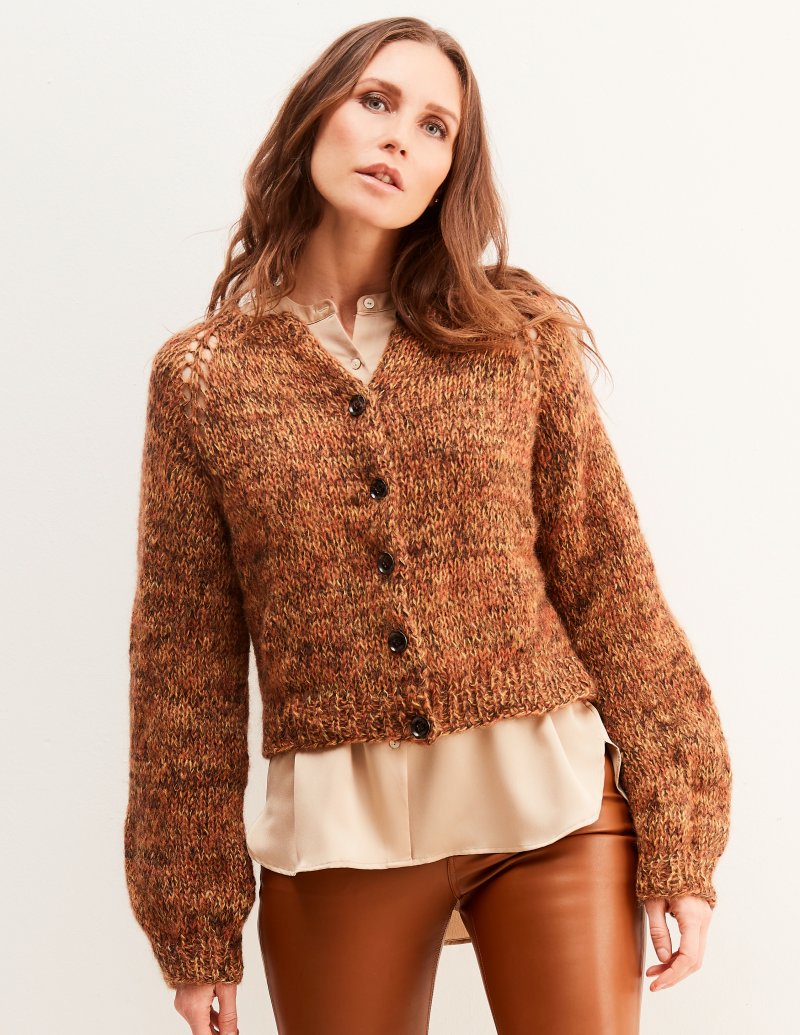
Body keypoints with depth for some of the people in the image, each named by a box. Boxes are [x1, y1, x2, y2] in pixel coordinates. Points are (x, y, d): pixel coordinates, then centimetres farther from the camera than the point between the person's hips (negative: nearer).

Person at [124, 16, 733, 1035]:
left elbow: (610, 586, 2)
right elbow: (184, 658, 4)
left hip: (552, 806, 0)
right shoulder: (199, 376, 2)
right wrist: (194, 930, 4)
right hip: (337, 836, 0)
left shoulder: (523, 337, 2)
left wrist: (679, 847, -2)